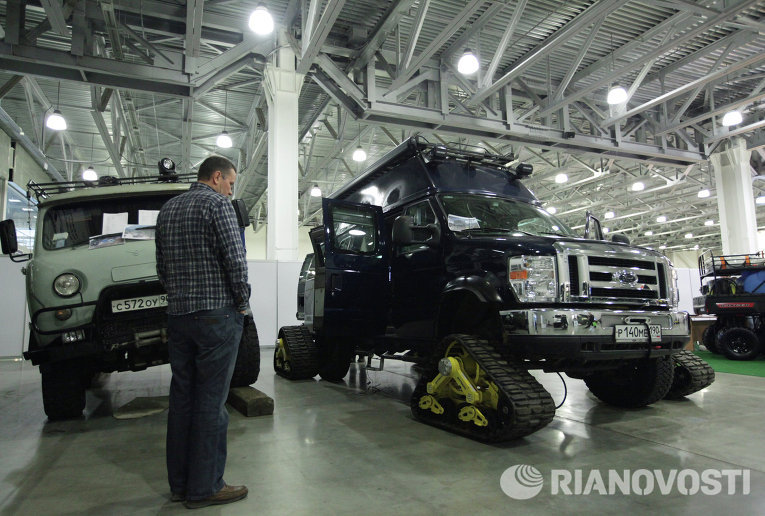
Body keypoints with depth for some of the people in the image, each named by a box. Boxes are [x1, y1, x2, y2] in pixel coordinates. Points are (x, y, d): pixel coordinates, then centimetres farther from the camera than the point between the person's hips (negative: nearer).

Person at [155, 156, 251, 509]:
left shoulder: (168, 209, 16)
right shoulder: (216, 204, -8)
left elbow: (161, 265, 18)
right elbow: (235, 258, -16)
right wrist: (243, 300, -4)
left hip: (178, 316, 8)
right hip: (216, 315, -8)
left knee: (181, 398, 13)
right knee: (210, 401, -1)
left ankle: (179, 483, 24)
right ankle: (204, 488, 9)